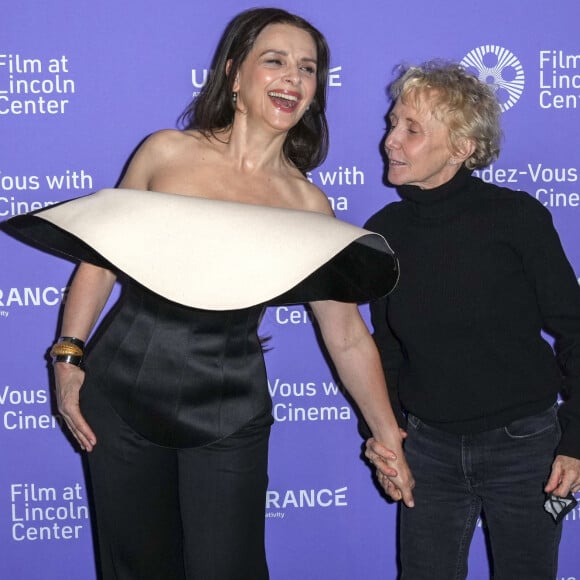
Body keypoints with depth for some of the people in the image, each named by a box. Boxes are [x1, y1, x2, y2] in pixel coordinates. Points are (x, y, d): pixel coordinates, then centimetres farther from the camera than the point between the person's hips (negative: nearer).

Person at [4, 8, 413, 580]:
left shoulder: (308, 204, -3)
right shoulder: (167, 152, -4)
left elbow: (347, 338, 1)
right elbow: (100, 258, 5)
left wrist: (389, 438, 1)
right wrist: (68, 358, 0)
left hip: (227, 417, 0)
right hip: (121, 393, 1)